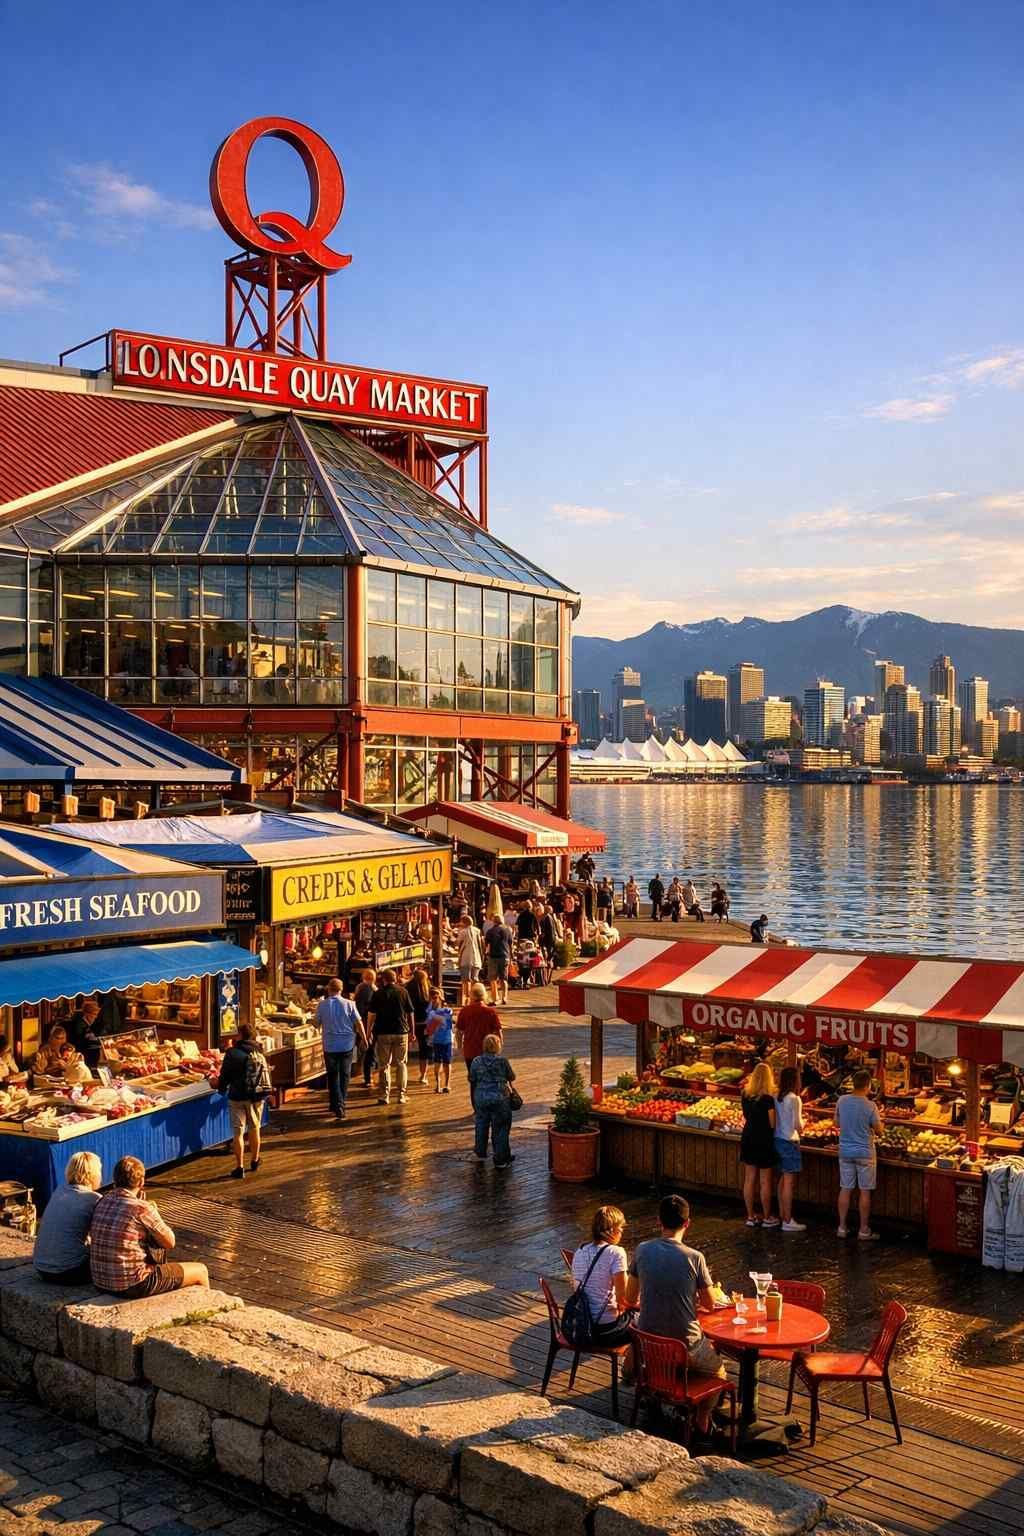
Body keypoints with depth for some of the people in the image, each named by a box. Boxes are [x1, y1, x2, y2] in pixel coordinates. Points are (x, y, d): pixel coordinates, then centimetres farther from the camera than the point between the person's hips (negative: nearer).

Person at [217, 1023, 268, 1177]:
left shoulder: (232, 1053, -10)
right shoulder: (259, 1054, 4)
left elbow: (224, 1075, -6)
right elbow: (267, 1076, 12)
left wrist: (221, 1089, 13)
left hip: (238, 1096, -4)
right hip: (257, 1096, 4)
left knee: (238, 1132, 2)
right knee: (254, 1129, 20)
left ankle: (240, 1167, 1)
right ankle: (254, 1161, 34)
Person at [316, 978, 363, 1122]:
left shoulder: (322, 1005, -8)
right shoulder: (349, 1004, -8)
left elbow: (317, 1023, 4)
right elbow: (358, 1023, -4)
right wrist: (364, 1039, 9)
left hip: (330, 1046, 0)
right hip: (347, 1045, 0)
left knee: (333, 1077, 9)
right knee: (345, 1076, 16)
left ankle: (337, 1107, -1)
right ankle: (341, 1104, 23)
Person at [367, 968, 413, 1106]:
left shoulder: (378, 994, -3)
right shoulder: (403, 992, 1)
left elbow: (371, 1015, -4)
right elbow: (410, 1013, 4)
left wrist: (369, 1032, 3)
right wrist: (412, 1031, 12)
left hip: (383, 1033, -1)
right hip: (401, 1032, 1)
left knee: (384, 1065, 5)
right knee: (401, 1064, 9)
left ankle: (384, 1095, 2)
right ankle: (401, 1095, 8)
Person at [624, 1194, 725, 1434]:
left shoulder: (642, 1251, -7)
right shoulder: (694, 1258, -16)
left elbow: (630, 1299, 4)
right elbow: (710, 1303, -3)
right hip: (684, 1346, -3)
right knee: (717, 1370, 28)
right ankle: (702, 1424, 29)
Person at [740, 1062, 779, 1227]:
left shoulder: (745, 1095, 0)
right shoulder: (768, 1098, -18)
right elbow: (772, 1124, -13)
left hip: (747, 1139, 6)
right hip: (763, 1141, -6)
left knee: (750, 1179, 11)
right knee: (765, 1181, 5)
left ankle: (751, 1217, 17)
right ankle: (766, 1218, 14)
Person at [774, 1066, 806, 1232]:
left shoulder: (776, 1098, 3)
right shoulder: (794, 1099, -17)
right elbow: (798, 1126, -17)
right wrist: (802, 1124, 4)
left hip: (777, 1140, 7)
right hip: (789, 1142, -7)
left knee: (782, 1179, 17)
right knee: (789, 1182, -2)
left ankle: (782, 1215, 24)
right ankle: (787, 1221, 1)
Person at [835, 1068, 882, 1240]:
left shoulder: (842, 1101, -5)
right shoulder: (870, 1106, -17)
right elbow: (879, 1131, -7)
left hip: (845, 1152, 4)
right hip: (864, 1153, -4)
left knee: (845, 1189, 11)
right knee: (864, 1192, 6)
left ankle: (842, 1227, 16)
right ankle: (864, 1230, 12)